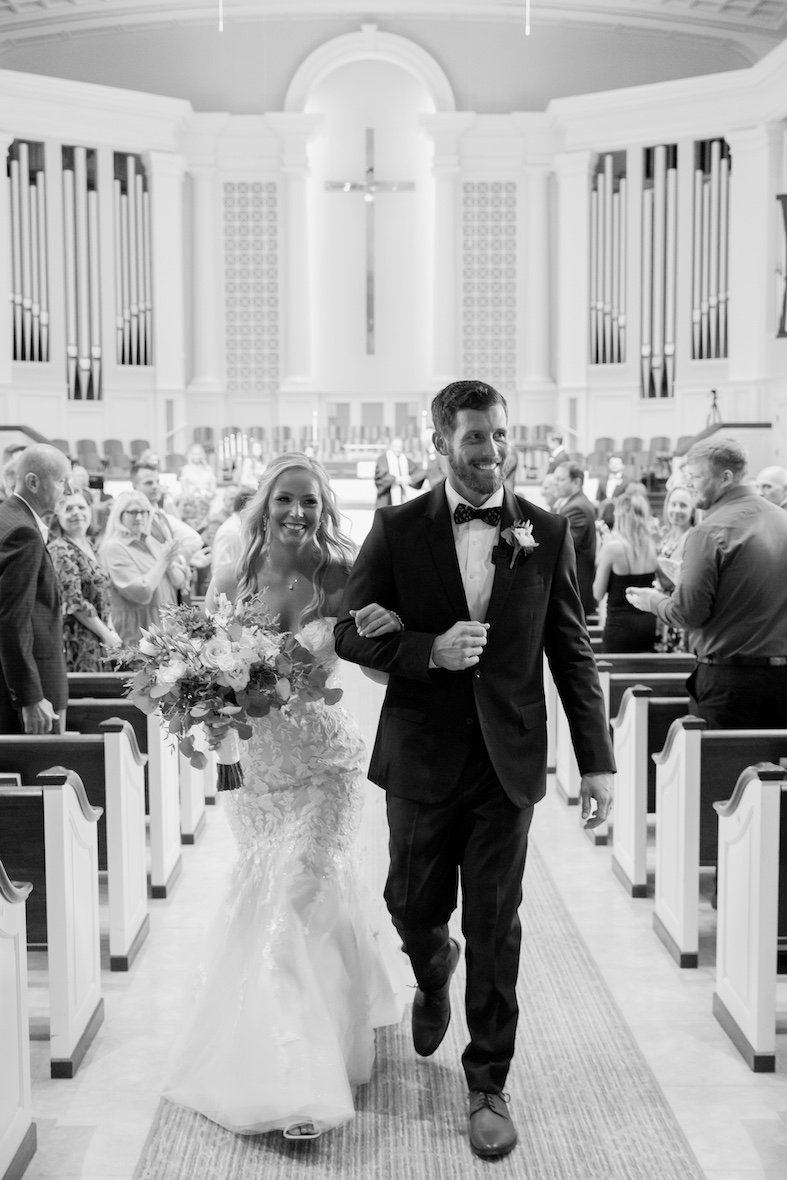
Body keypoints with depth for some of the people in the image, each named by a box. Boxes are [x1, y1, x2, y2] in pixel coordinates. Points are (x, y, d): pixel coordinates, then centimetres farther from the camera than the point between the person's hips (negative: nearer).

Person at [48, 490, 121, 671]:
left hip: (96, 641, 8)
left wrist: (111, 629, 7)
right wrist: (106, 634, -12)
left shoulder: (88, 546, 13)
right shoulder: (60, 551, -13)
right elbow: (74, 603, -18)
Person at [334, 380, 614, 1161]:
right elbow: (350, 634, -2)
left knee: (495, 927, 5)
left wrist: (597, 761, -2)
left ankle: (488, 1083, 23)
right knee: (413, 905, 15)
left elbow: (572, 652, 2)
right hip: (421, 755, 1)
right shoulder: (397, 530, -3)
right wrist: (429, 650, -20)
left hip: (507, 760, 0)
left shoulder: (547, 533, 0)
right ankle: (433, 979, 51)